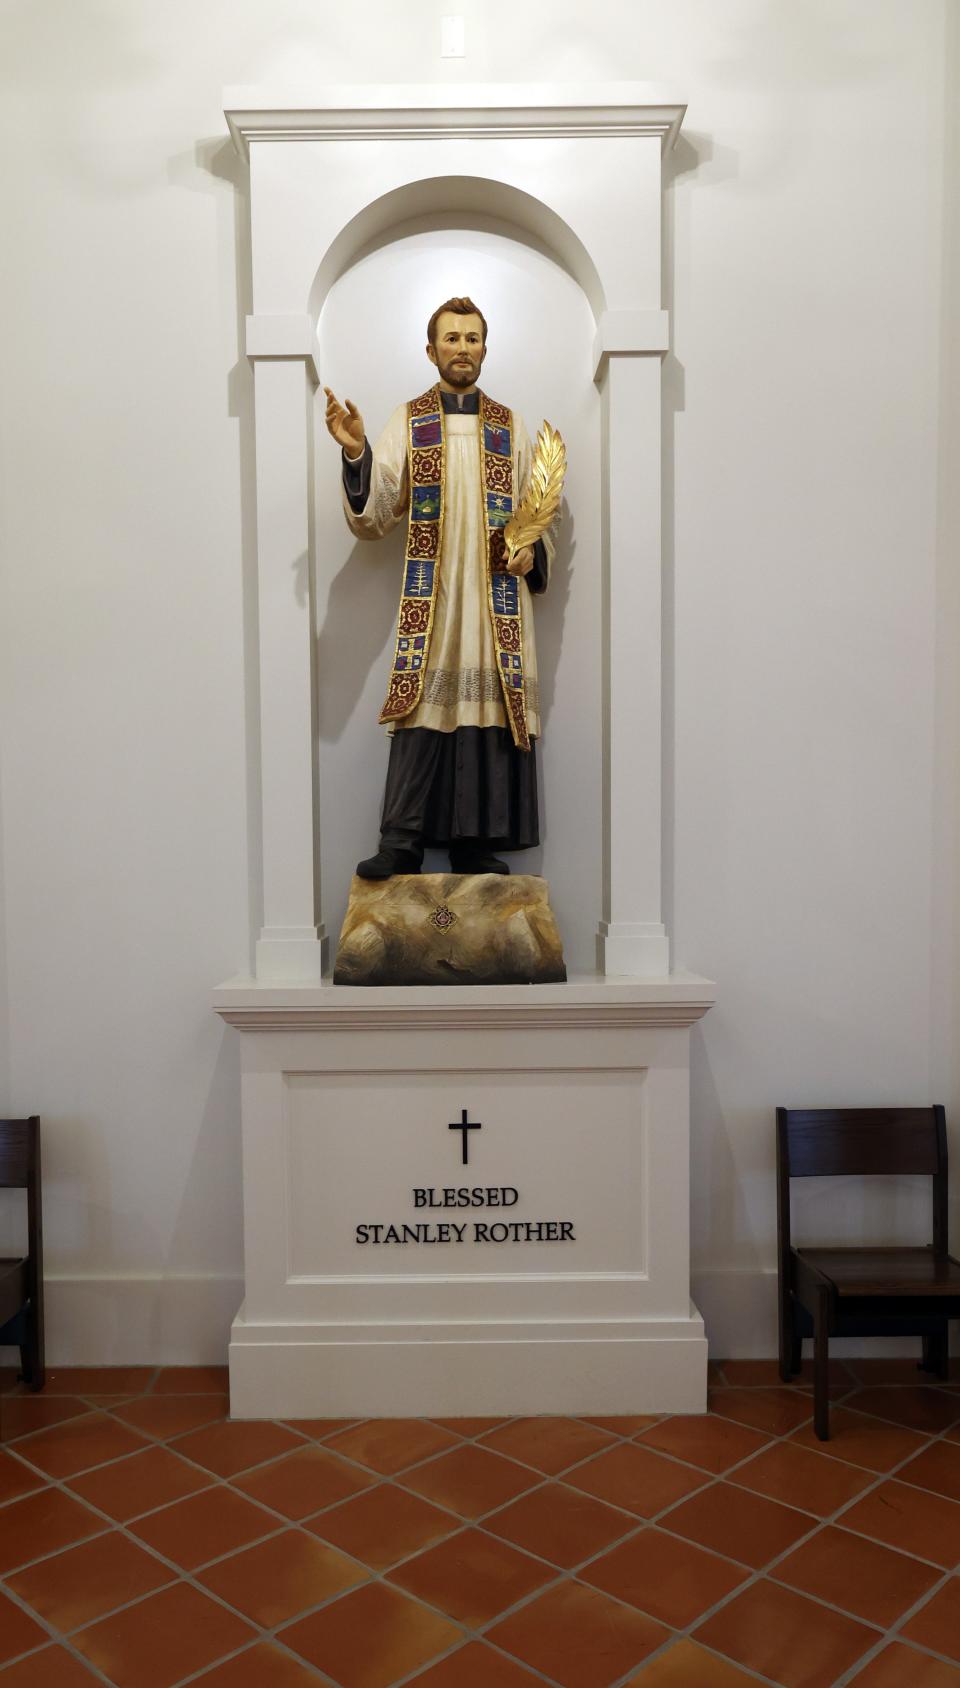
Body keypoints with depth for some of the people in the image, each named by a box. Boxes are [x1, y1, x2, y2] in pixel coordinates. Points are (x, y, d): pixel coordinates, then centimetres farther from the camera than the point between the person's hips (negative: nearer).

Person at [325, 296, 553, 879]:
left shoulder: (510, 427, 15)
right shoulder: (408, 422, 9)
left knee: (490, 713, -1)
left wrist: (532, 552, -2)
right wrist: (356, 454, -18)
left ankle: (478, 843, 7)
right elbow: (373, 519, -2)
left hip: (497, 601, 2)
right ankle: (402, 844, -2)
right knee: (423, 712, -7)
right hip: (429, 599, -1)